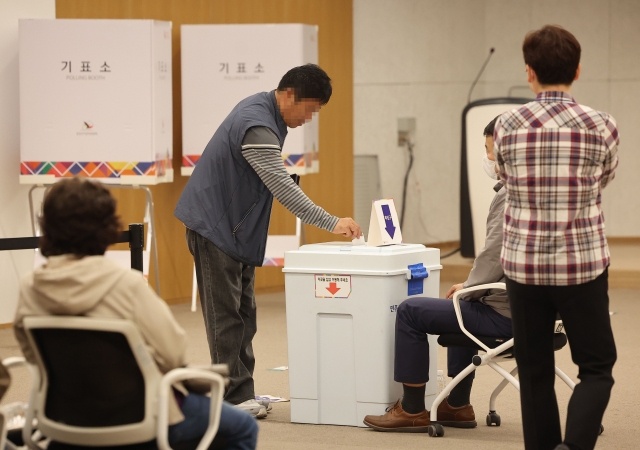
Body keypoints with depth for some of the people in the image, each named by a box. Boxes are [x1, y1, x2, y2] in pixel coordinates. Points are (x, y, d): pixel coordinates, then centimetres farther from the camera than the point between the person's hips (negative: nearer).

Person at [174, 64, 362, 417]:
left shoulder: (263, 109, 8)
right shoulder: (257, 127, -25)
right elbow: (283, 189, -29)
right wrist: (331, 223, -28)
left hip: (236, 228, 10)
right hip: (214, 225, -10)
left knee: (242, 314, 10)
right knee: (226, 316, -8)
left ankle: (241, 395, 12)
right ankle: (234, 398, -7)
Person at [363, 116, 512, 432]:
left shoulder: (510, 195, -18)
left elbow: (494, 258, -24)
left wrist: (467, 288, -5)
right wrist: (470, 287, 16)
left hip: (507, 313, -10)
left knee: (410, 311, 2)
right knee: (464, 308, 37)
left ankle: (412, 411, 11)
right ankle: (457, 406, 37)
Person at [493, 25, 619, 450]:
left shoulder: (508, 126, -4)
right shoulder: (602, 127, -6)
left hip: (524, 266, 1)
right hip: (583, 266, -1)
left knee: (535, 372, 12)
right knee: (596, 368, 9)